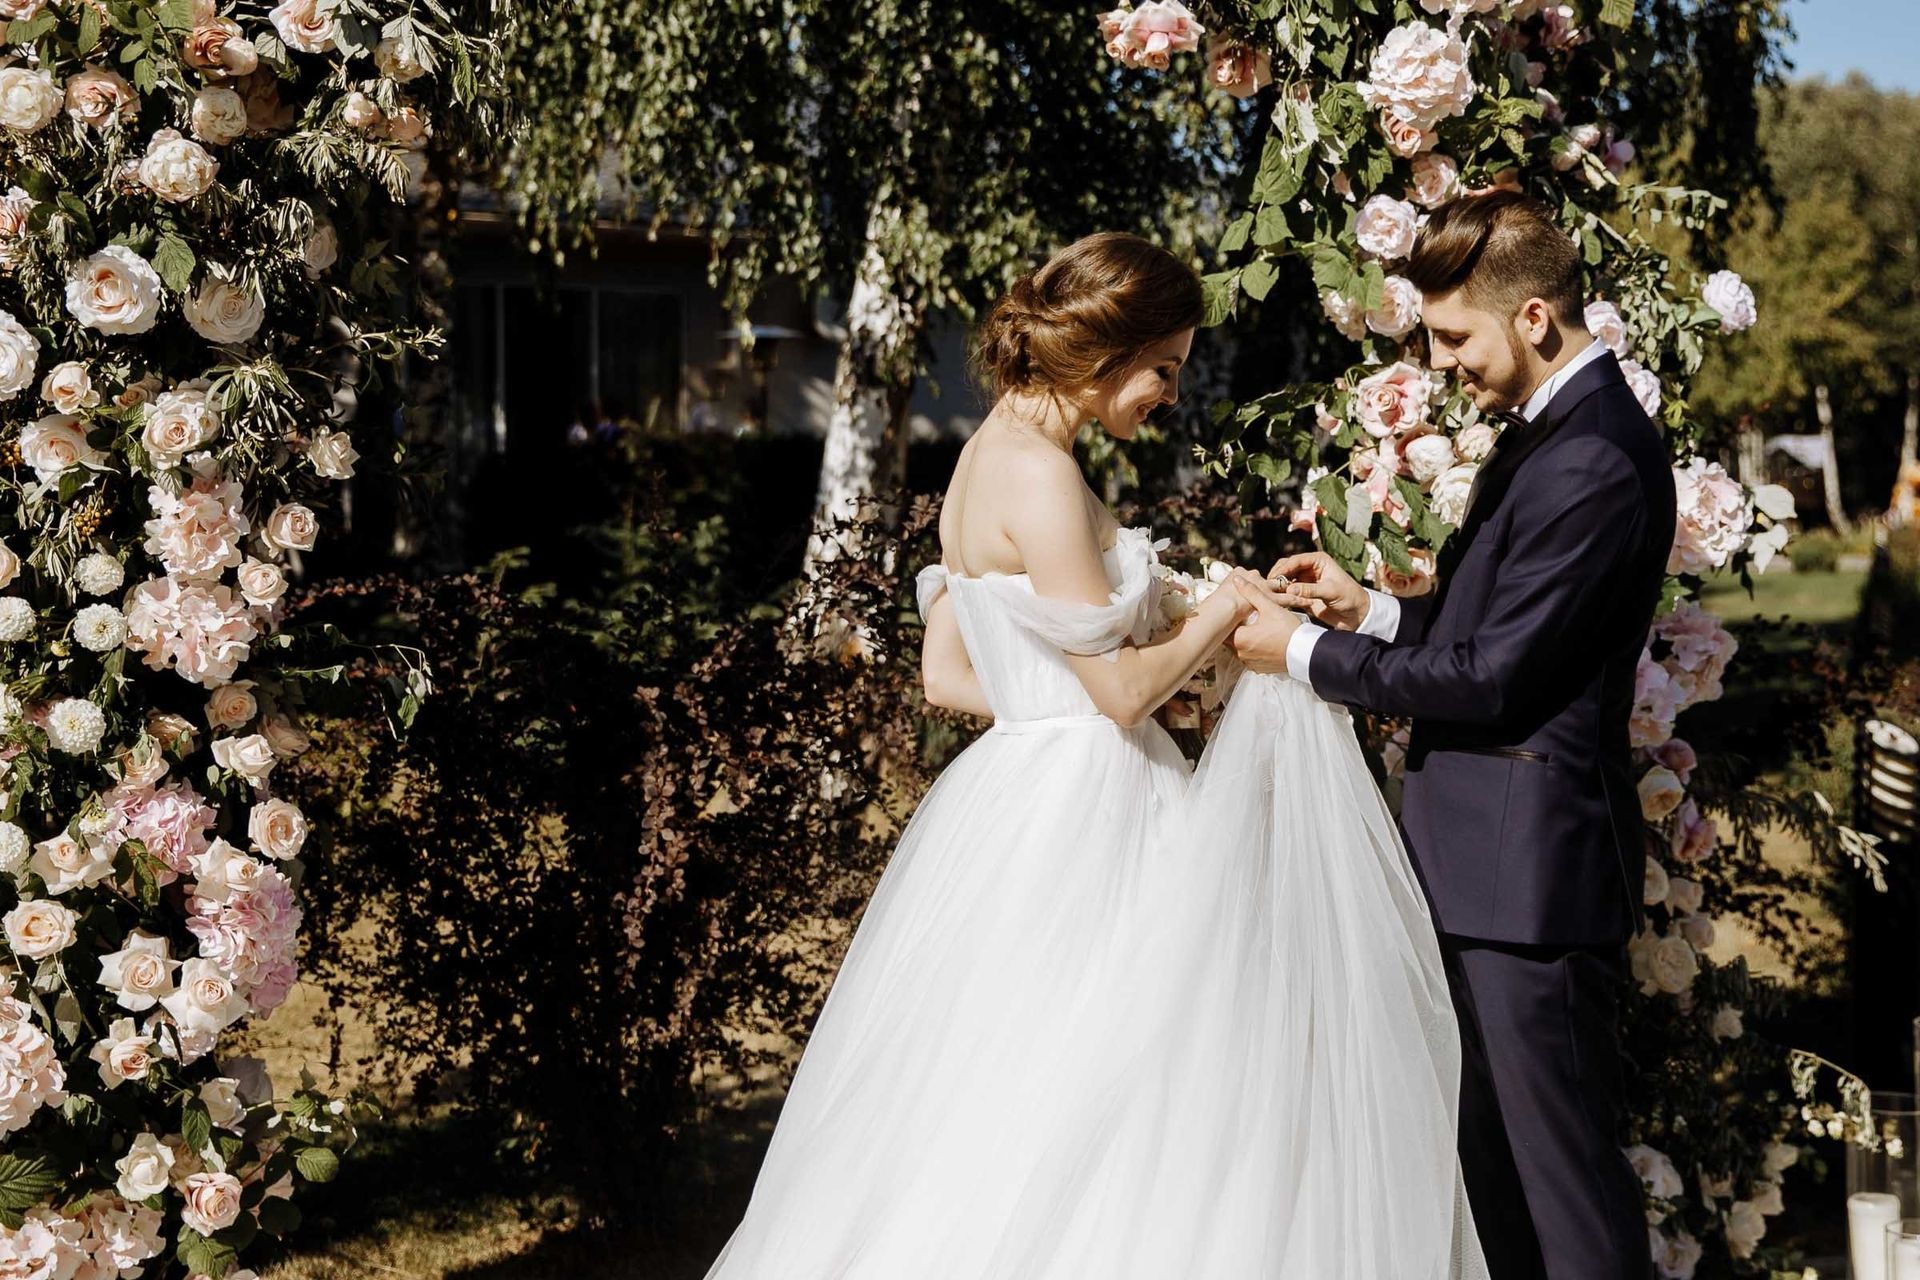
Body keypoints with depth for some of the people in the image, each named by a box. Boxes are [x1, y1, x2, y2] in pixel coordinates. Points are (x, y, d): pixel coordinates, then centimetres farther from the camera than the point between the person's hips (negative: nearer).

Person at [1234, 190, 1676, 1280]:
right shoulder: (1554, 427, 12)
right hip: (1493, 860, 10)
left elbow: (1492, 676, -20)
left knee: (1563, 1168, -1)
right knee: (1494, 1152, 18)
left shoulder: (1593, 464, -21)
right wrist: (1373, 610, 6)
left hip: (1531, 870, -10)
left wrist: (1309, 653, -11)